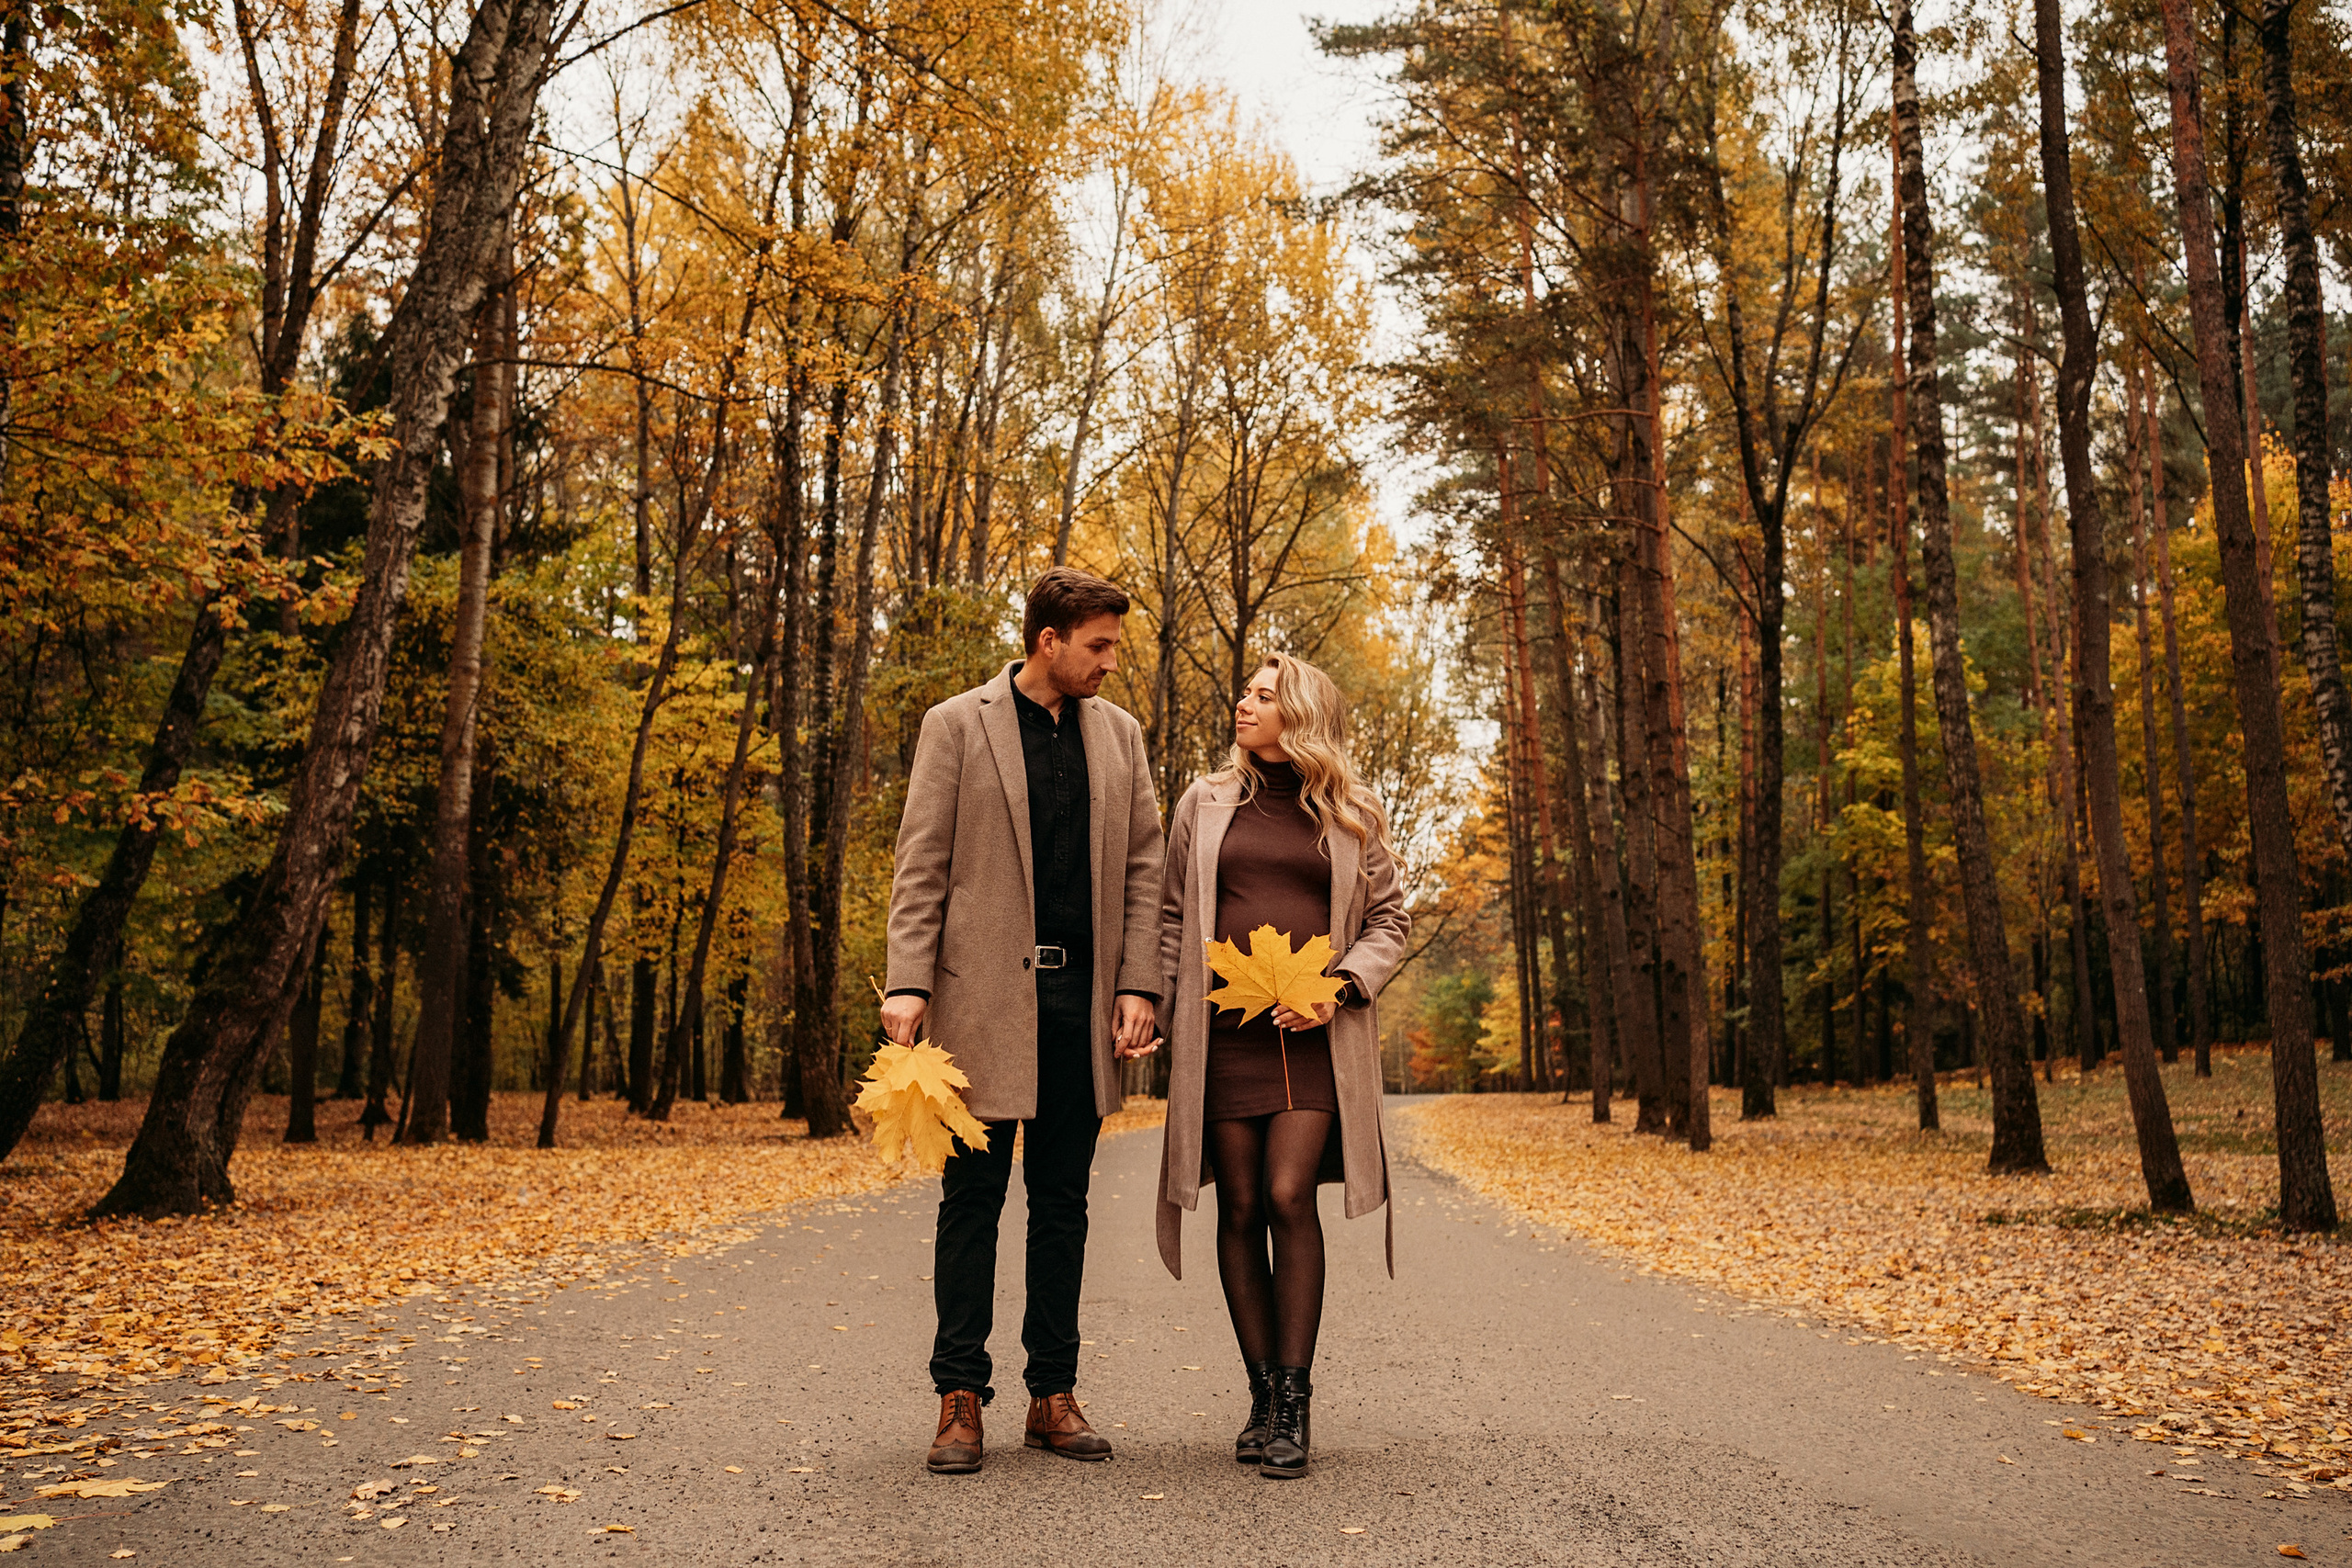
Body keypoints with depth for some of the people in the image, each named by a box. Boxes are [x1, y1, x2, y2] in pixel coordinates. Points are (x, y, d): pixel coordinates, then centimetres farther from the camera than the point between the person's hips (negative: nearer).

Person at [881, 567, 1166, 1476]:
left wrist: (1137, 984, 1)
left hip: (1082, 998, 4)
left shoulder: (1119, 734, 12)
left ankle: (1054, 1394, 18)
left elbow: (1143, 866, 11)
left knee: (1063, 1200, 9)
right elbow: (921, 867, -3)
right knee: (972, 1197, 2)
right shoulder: (956, 725, 1)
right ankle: (961, 1398, 10)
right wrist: (907, 984, -13)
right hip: (985, 995, -3)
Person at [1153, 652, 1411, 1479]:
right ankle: (1263, 1395, 13)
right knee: (1240, 1207, 2)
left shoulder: (1351, 816, 8)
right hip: (1223, 1029, 2)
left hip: (1312, 1032, -2)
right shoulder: (1205, 804, 12)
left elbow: (1388, 919, 11)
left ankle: (1294, 1404, -5)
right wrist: (1172, 1018, 6)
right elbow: (1172, 917, 14)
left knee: (1289, 1196, -13)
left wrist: (1339, 989, -6)